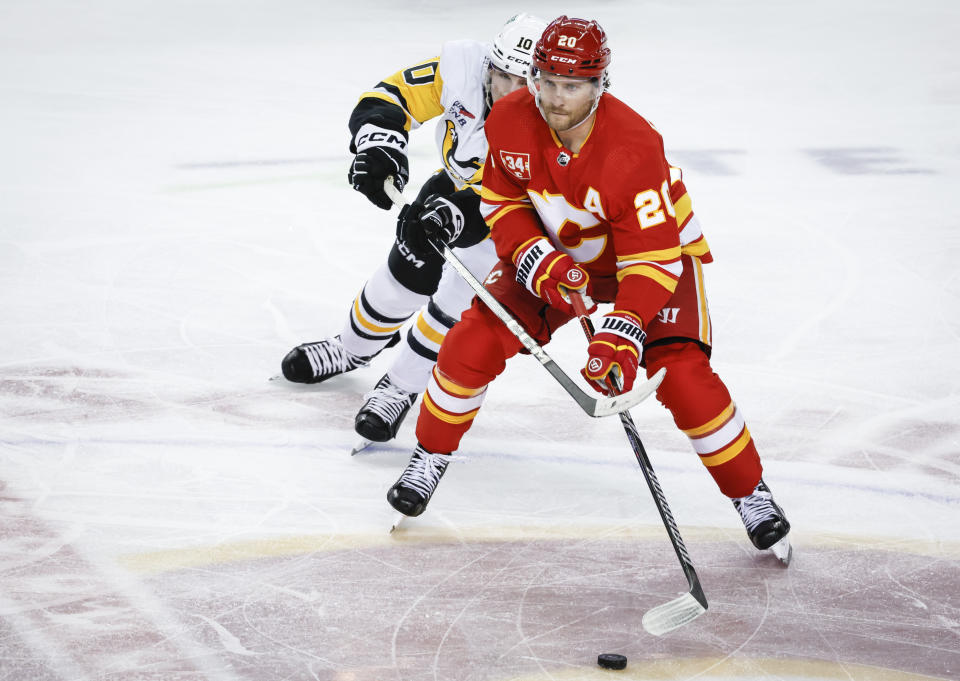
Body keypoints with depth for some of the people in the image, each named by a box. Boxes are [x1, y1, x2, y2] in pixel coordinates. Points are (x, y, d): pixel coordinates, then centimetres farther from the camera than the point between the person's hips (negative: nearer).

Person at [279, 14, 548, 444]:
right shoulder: (462, 70, -28)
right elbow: (390, 97, -23)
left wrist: (453, 215, -56)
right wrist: (378, 145, -41)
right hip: (455, 185, 4)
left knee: (456, 302, -13)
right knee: (405, 274, 12)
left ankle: (401, 387, 10)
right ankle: (352, 349, 40)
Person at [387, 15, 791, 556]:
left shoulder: (635, 149, -37)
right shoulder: (510, 123, -23)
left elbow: (652, 258, -34)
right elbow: (503, 203, -6)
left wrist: (622, 336, -45)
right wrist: (538, 261, -24)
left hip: (659, 248, -4)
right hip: (555, 251, 4)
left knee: (683, 377, -21)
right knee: (473, 344, -9)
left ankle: (751, 493, 0)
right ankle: (431, 457, 15)